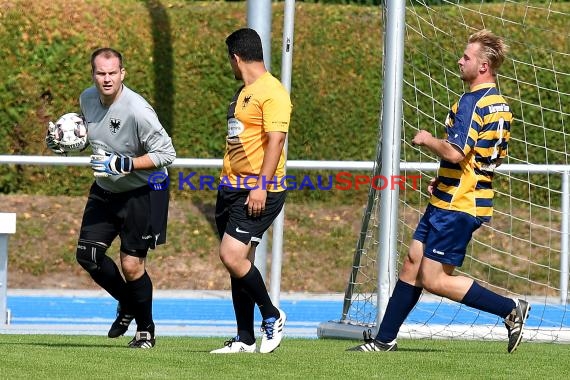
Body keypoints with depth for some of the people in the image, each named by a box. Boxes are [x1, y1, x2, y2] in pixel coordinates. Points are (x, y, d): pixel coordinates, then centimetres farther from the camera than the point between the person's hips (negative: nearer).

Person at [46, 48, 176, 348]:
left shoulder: (137, 110, -26)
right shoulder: (87, 99, -3)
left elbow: (166, 153, -23)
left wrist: (123, 164, -29)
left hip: (142, 192, -7)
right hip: (105, 189, 7)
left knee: (131, 264, -7)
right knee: (87, 255, 2)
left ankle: (146, 329, 15)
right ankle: (127, 304, 28)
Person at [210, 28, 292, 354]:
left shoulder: (272, 92, -12)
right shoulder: (244, 93, 19)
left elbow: (275, 140, -19)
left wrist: (262, 186, -24)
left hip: (259, 191, -9)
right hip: (233, 188, 9)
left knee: (232, 255, -18)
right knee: (239, 261, 8)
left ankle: (272, 315, 2)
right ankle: (245, 339, 12)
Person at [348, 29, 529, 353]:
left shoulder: (473, 102, -19)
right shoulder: (501, 105, 12)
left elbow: (455, 153, -29)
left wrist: (428, 140, -8)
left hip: (457, 206, -10)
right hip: (449, 202, 10)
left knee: (434, 280, -5)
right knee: (412, 265, 12)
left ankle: (511, 310, -3)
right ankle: (385, 340, 16)